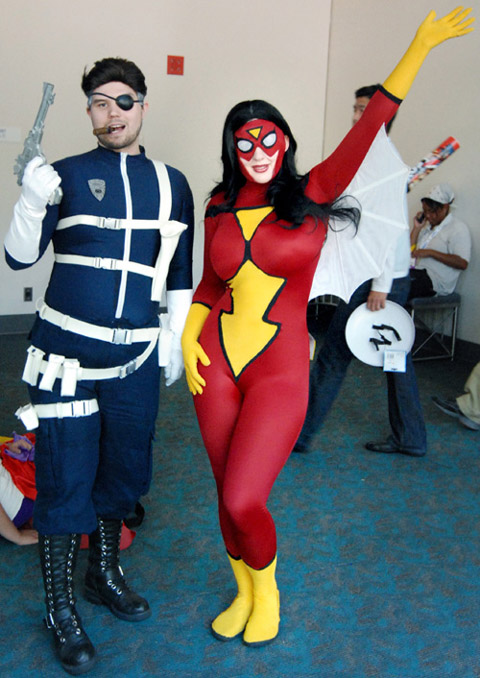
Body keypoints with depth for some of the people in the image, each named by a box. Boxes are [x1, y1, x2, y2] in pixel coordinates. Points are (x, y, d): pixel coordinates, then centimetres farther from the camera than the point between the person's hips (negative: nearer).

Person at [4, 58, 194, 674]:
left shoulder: (170, 183, 8)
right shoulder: (66, 175, 0)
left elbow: (179, 273, 13)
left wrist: (173, 339, 11)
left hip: (136, 356, 3)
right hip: (67, 351, -3)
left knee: (123, 469, 15)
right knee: (65, 477, 1)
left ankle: (103, 574, 39)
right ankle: (60, 609, 20)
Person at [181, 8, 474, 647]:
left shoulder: (311, 194, -4)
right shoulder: (220, 207, 6)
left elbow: (370, 124, -10)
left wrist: (421, 45, -12)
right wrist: (188, 339, 2)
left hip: (280, 371, -3)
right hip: (216, 361, 4)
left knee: (242, 503, -10)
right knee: (228, 497, 12)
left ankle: (268, 589, 24)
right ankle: (244, 594, 39)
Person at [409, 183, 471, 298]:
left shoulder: (458, 228, -4)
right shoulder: (427, 225, 20)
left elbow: (462, 263, -16)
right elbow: (410, 251, 17)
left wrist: (430, 253, -18)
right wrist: (416, 228, 9)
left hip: (435, 282, -7)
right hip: (417, 272, 7)